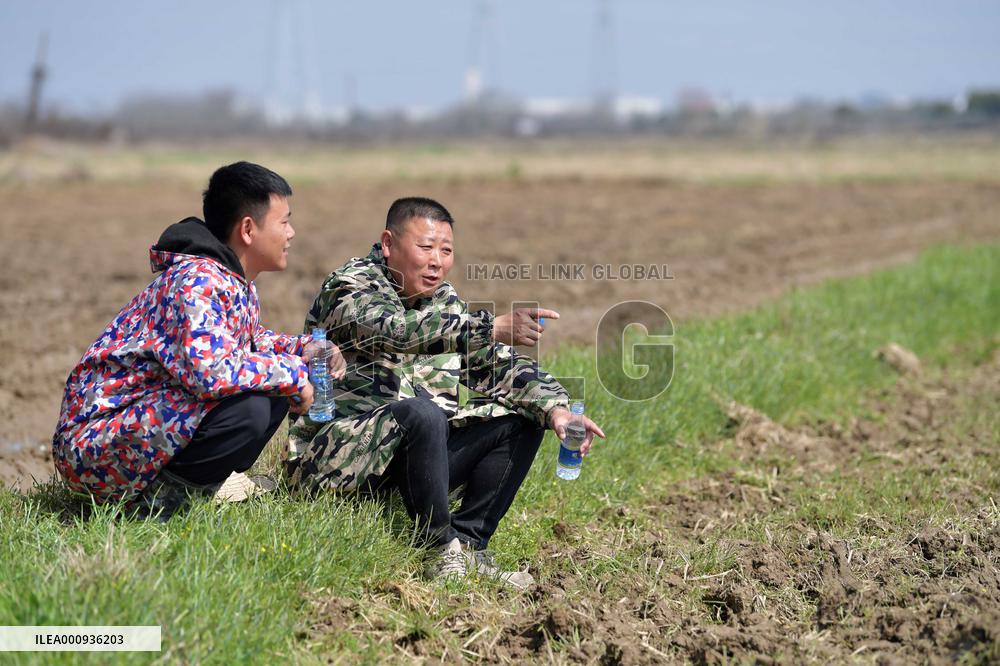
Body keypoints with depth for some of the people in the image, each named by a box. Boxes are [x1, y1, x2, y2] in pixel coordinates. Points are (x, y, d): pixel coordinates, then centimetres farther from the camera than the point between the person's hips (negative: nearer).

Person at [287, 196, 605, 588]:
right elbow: (397, 331, -33)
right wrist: (493, 328, -43)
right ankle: (442, 549, -22)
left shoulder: (443, 301, 11)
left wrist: (555, 409, -12)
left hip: (410, 454, 8)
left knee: (523, 419, -2)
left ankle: (468, 544, -8)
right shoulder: (349, 287, -12)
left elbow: (501, 366, 8)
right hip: (335, 453, -8)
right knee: (422, 412, -35)